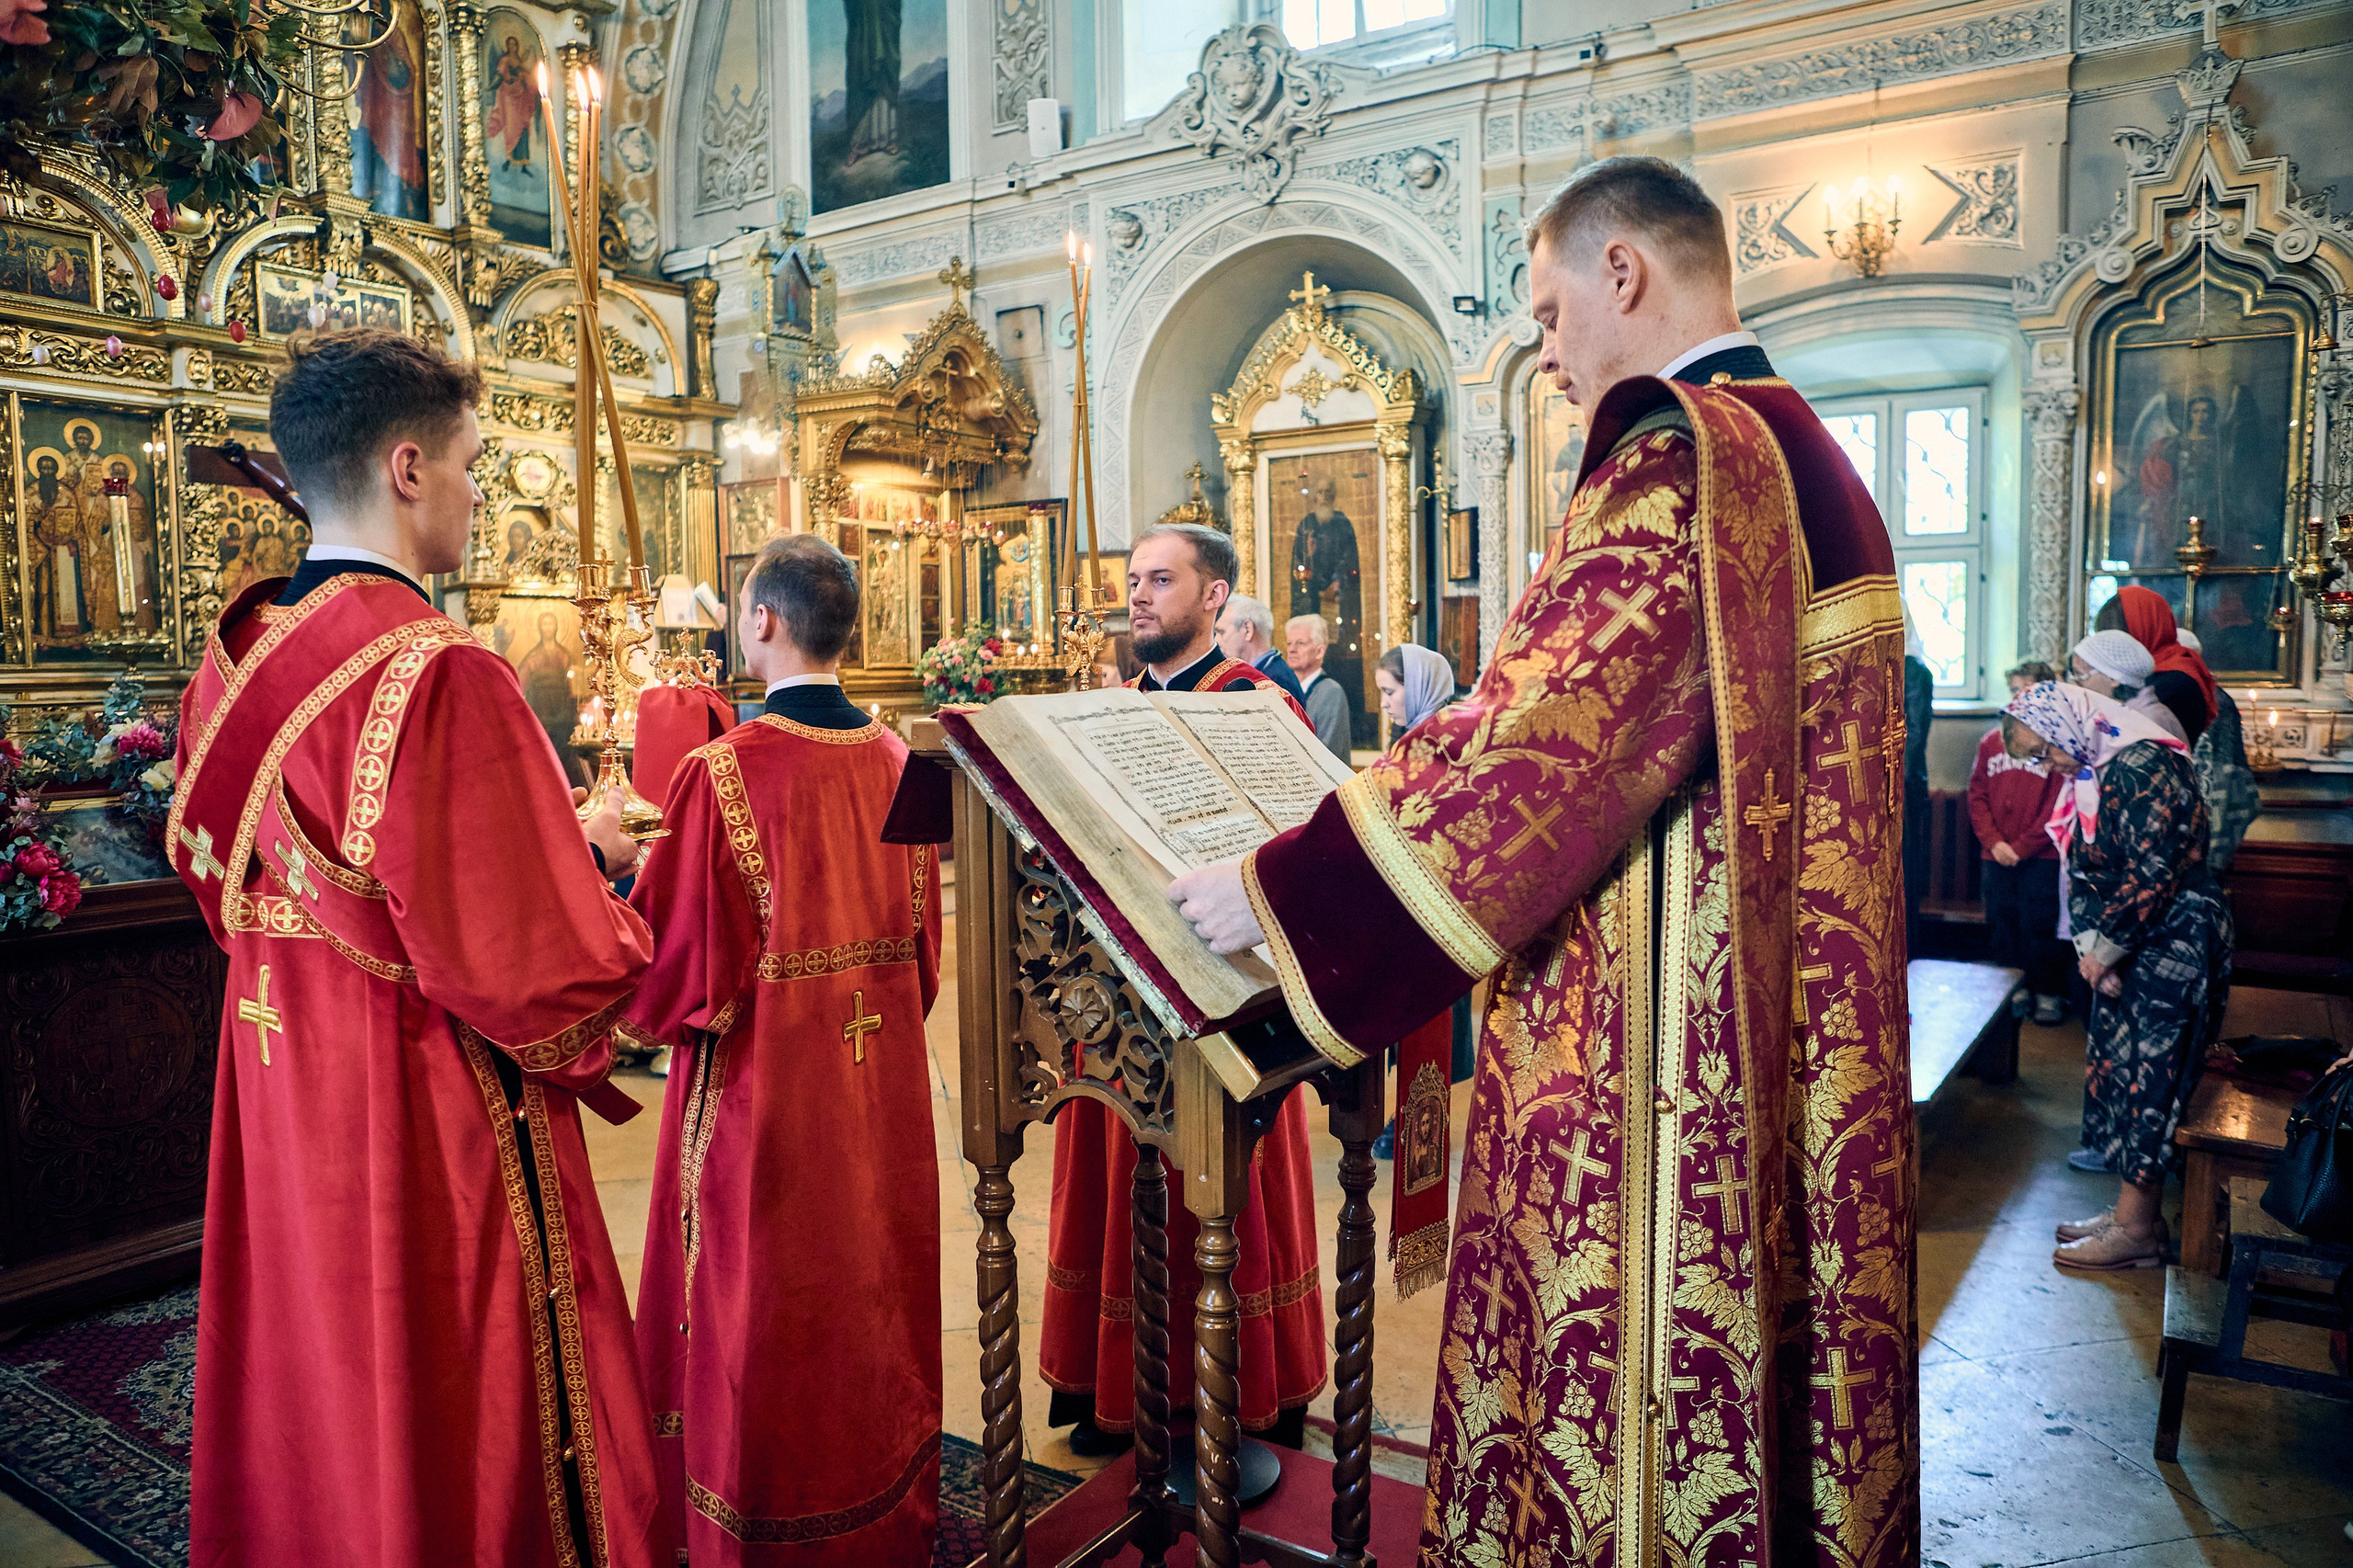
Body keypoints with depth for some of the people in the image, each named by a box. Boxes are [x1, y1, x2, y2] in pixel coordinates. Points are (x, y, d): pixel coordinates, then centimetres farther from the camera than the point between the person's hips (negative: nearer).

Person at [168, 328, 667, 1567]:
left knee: (306, 1405, 24)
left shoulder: (235, 657, 2)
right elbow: (530, 970, -25)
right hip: (432, 1130, -8)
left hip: (277, 1099, 8)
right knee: (450, 1452, 9)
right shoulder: (442, 674, -24)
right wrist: (595, 855, -4)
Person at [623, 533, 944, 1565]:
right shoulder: (894, 761, -2)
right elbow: (922, 942, 6)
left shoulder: (720, 772, -19)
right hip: (882, 1088, 6)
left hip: (759, 1101, -5)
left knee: (763, 1320, 12)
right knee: (873, 1300, 20)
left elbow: (671, 968, -16)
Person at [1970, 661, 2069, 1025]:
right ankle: (2014, 991, 24)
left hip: (2041, 858, -5)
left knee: (2041, 927, 0)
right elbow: (1977, 796, 8)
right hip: (1997, 859, 5)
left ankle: (2049, 994, 15)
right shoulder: (1992, 741, 9)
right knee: (2001, 927, 11)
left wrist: (2022, 847, -12)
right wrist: (1994, 842, -5)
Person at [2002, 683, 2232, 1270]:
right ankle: (2133, 1209, 22)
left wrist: (2106, 947, -14)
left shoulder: (2145, 765, -19)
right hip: (2129, 950, 10)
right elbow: (2081, 872, 13)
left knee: (2146, 1081, -3)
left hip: (2174, 945, -9)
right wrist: (2090, 944, -1)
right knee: (2116, 1072, 12)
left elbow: (2153, 873, -24)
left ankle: (2137, 1232, 6)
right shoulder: (2091, 775, 12)